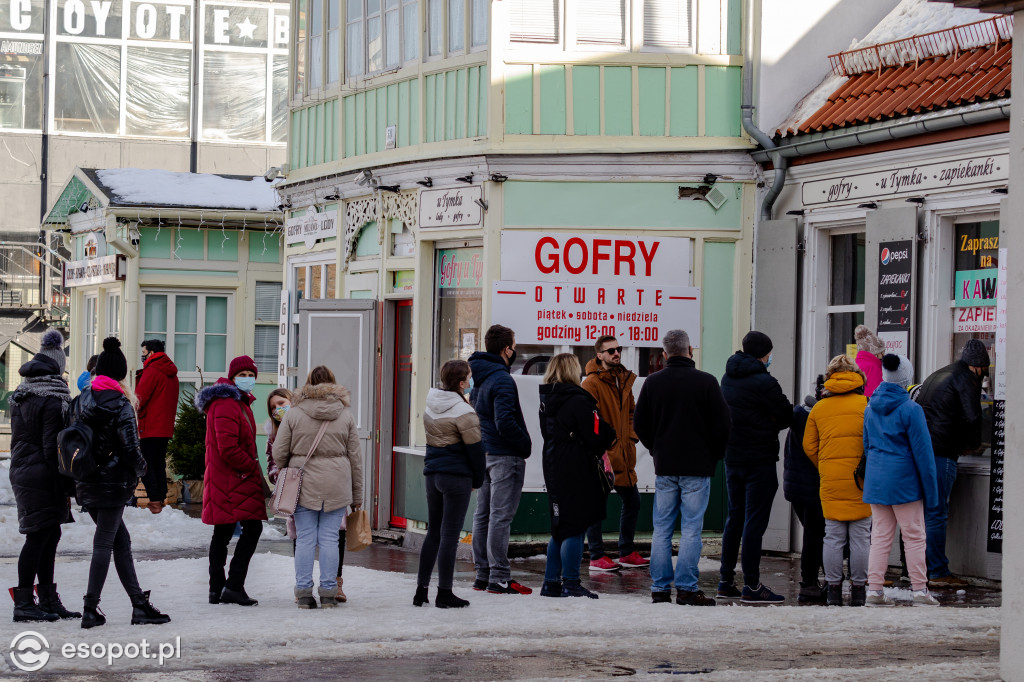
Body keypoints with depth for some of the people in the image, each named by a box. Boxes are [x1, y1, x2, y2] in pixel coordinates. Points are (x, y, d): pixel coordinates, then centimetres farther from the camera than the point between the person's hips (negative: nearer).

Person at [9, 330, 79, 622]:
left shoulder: (20, 395, 12)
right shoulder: (54, 399, -15)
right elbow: (53, 447, -17)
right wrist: (66, 485, -13)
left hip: (21, 473, 9)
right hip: (43, 477, -9)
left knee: (50, 535, 14)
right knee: (40, 537, -4)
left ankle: (48, 600, 18)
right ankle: (24, 603, -2)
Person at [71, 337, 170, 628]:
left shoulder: (80, 401, 5)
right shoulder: (120, 404, -14)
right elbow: (130, 448, -15)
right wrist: (140, 469, 4)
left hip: (86, 484, 6)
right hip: (113, 483, -6)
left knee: (121, 541, 13)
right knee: (104, 544, 1)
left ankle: (139, 604, 14)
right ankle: (90, 609, 3)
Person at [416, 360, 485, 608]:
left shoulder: (431, 406, 10)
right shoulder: (462, 412, -15)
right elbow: (474, 448, -11)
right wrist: (478, 480, 1)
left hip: (432, 473, 7)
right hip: (457, 476, -7)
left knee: (433, 532, 14)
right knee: (449, 535, -3)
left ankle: (421, 590, 14)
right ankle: (444, 594, -1)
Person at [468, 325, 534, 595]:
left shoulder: (479, 378, 12)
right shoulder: (502, 380, -17)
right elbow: (505, 422, -24)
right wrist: (525, 444, -11)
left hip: (484, 454, 9)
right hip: (505, 456, -9)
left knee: (483, 514, 11)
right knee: (500, 516, -6)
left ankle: (483, 574, 17)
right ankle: (499, 578, -5)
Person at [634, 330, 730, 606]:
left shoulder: (652, 382, 2)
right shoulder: (706, 382, -7)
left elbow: (640, 425, 8)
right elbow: (722, 425, -6)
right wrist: (712, 456, 10)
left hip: (664, 468, 3)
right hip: (697, 468, -3)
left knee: (662, 529, 8)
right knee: (691, 529, -1)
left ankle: (660, 588, 7)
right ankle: (686, 589, -4)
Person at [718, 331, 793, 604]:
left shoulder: (728, 378, 9)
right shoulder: (763, 383, -15)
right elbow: (787, 417, -11)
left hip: (732, 457, 8)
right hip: (759, 459, -8)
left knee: (734, 518, 15)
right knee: (755, 521, -4)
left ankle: (726, 581, 18)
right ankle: (751, 586, -3)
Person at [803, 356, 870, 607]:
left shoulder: (819, 409, 7)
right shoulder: (867, 405, -1)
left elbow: (809, 446, 8)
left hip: (830, 481, 2)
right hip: (861, 481, -2)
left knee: (833, 538, 6)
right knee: (860, 538, 3)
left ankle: (834, 589, 6)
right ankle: (858, 590, 6)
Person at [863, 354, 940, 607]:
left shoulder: (871, 408, 7)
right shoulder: (910, 409, -12)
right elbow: (922, 451, -11)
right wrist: (930, 489, -6)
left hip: (876, 480, 6)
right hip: (904, 480, -6)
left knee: (880, 536, 9)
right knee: (914, 536, 3)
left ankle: (874, 590, 5)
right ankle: (920, 590, 5)